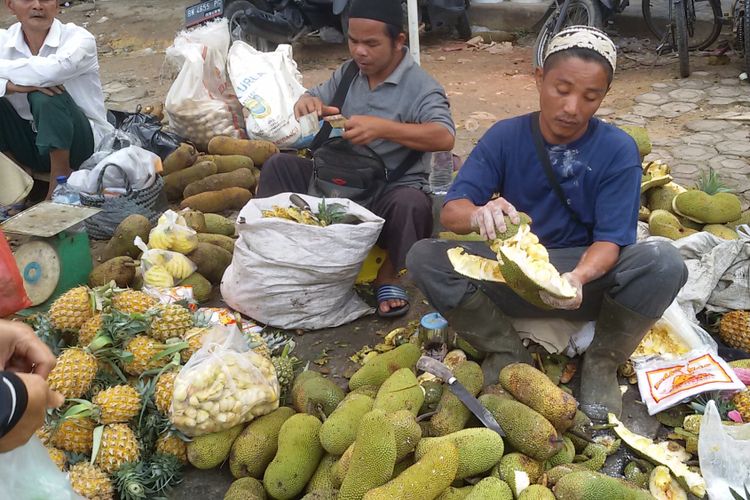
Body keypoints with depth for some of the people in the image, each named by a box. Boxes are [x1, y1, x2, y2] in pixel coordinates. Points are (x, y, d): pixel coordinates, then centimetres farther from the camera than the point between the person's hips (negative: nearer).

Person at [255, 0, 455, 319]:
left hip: (391, 191, -5)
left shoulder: (420, 87, -15)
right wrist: (307, 103, -13)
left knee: (412, 204, -38)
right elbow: (316, 98, 15)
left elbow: (444, 137, -30)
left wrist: (381, 127, -42)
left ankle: (388, 275, -10)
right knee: (279, 165, -9)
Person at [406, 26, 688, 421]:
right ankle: (509, 354, -6)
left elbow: (610, 240, -14)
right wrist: (478, 215, -42)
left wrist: (578, 277, -38)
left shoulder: (618, 149, -10)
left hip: (588, 276, -1)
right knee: (424, 258, -23)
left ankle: (601, 365, -5)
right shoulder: (504, 137, -7)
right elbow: (450, 211, -16)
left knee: (663, 262, -30)